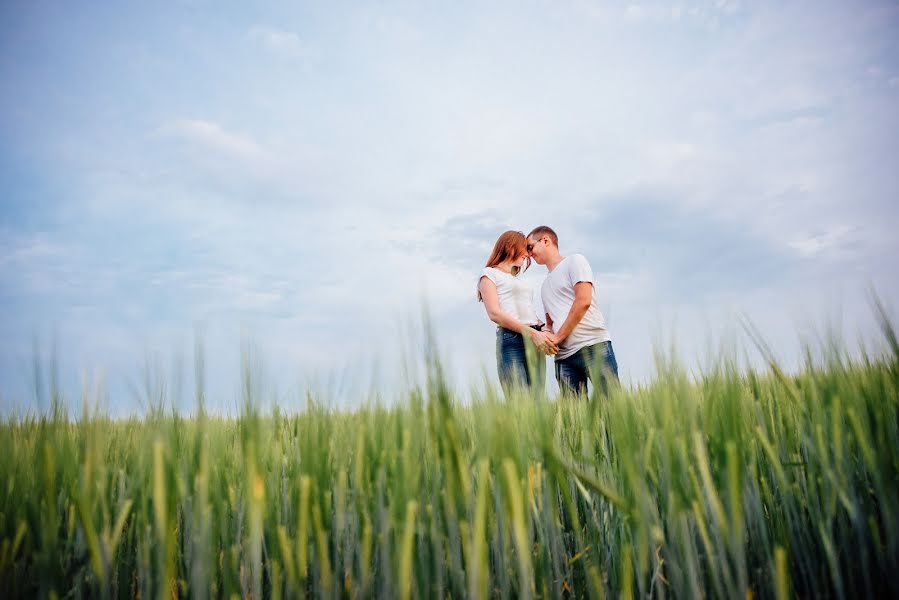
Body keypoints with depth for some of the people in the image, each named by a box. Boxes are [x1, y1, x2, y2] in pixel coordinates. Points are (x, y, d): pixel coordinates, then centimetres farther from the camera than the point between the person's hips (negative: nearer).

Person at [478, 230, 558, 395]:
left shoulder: (518, 281, 30)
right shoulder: (490, 273, 8)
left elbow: (531, 315, 19)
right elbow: (494, 313, -7)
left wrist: (545, 332, -3)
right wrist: (532, 333, -15)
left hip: (535, 343, 7)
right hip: (512, 340, -7)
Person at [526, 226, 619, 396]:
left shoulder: (574, 261, 6)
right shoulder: (545, 285, 26)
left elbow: (584, 301, -8)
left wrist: (558, 337, -7)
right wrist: (548, 338, 1)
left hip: (594, 345, -6)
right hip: (564, 356, 6)